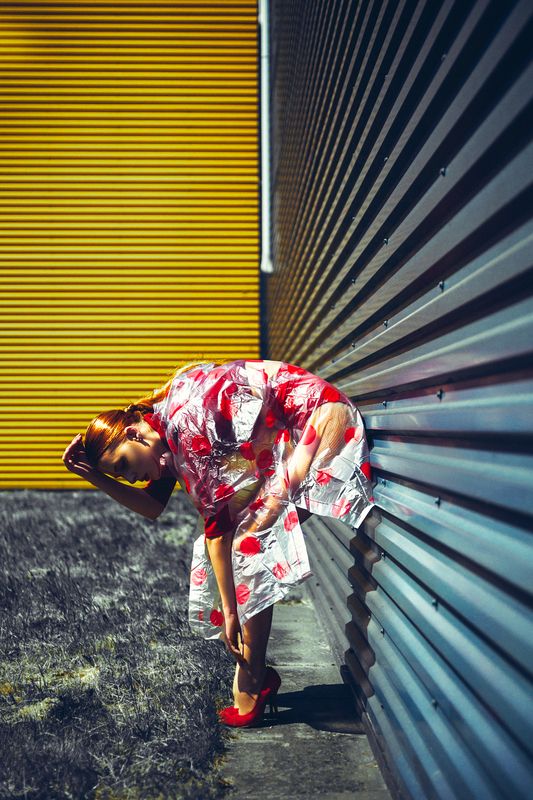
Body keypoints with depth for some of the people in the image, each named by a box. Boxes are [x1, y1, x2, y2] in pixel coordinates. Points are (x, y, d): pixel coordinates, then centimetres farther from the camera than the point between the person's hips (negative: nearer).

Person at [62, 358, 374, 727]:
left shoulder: (186, 422, -23)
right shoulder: (164, 429, 6)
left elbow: (215, 519, -22)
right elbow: (154, 507, 13)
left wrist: (229, 609, -18)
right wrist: (96, 476, 2)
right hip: (285, 441, 10)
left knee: (249, 542, -15)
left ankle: (251, 686, -2)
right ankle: (254, 674, 11)